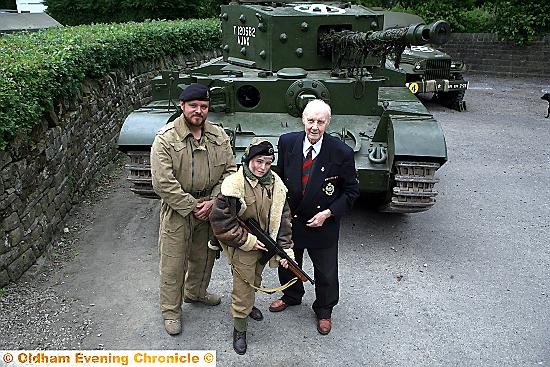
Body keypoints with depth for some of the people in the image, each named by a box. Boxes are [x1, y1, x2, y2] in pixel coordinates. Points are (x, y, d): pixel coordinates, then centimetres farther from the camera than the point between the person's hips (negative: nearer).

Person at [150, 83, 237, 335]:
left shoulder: (219, 136, -1)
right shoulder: (165, 139, -15)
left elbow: (230, 171, 0)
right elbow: (163, 183, -18)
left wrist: (213, 201, -11)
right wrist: (192, 206, -17)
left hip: (211, 208, 5)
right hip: (177, 211, -4)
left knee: (204, 256, 21)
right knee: (173, 263, 7)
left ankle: (195, 292, 48)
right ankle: (171, 311, 27)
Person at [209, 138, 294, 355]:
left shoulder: (276, 185, -6)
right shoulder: (234, 185, -23)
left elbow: (283, 219, 0)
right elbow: (220, 220, -20)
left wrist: (285, 248, -5)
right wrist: (246, 240, -18)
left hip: (264, 245, 6)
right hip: (242, 247, -5)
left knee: (255, 280, 26)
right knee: (242, 287, 4)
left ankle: (248, 304, 55)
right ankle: (239, 330, 25)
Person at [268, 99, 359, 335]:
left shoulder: (341, 152, -19)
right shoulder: (287, 142, -11)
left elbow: (351, 191, -8)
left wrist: (328, 213, -17)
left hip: (323, 224, -2)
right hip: (289, 218, 3)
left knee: (326, 273, 14)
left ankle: (324, 311, 43)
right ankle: (291, 296, 55)